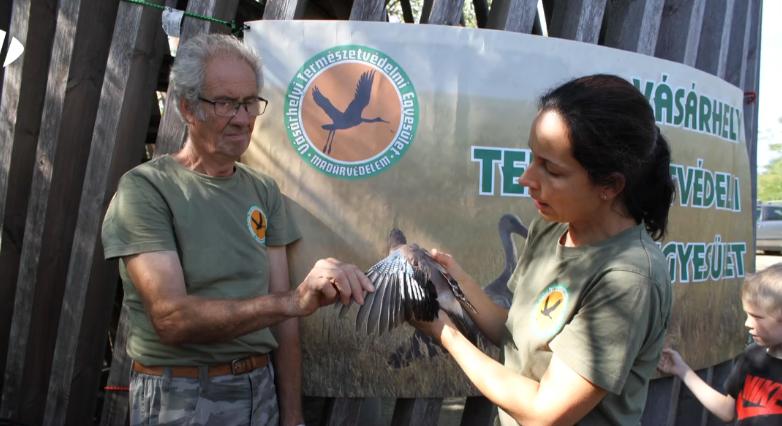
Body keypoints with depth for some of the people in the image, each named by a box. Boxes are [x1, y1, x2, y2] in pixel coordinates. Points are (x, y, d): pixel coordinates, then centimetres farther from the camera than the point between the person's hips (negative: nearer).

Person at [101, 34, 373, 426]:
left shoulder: (264, 191, 3)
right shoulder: (144, 189, -13)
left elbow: (279, 311, 3)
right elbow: (171, 318, -24)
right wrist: (294, 300, -35)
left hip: (261, 389, 5)